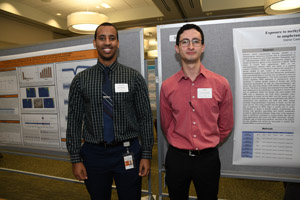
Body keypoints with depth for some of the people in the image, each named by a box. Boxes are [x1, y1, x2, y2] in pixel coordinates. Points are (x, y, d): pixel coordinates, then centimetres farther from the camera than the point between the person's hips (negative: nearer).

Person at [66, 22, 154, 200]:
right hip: (93, 153, 1)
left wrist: (147, 155, -4)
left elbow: (145, 118, -3)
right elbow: (74, 120, 2)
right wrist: (76, 159, 0)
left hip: (127, 153, -1)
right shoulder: (80, 80, 0)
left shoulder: (134, 78, -4)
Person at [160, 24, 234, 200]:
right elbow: (166, 125, 5)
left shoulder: (221, 84, -7)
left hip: (208, 158, 0)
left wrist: (208, 145, 11)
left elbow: (226, 125, 4)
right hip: (177, 158, 1)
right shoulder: (167, 86, -6)